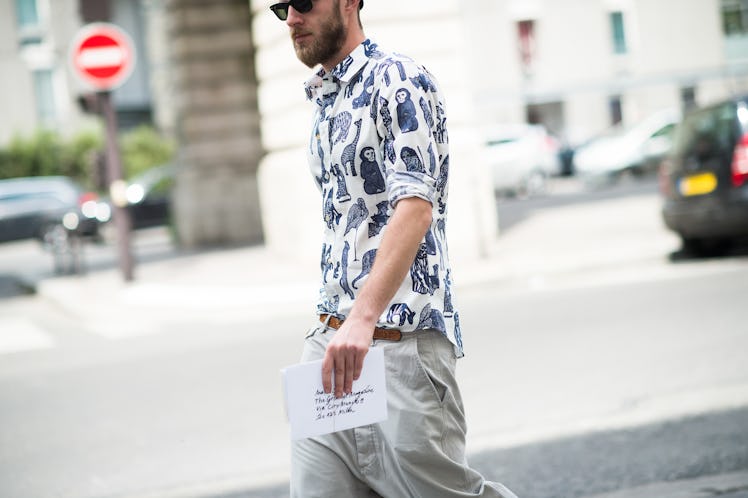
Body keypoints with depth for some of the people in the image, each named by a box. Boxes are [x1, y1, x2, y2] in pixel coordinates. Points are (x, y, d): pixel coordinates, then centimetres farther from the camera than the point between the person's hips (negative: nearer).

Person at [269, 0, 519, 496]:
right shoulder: (323, 100, 19)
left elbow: (415, 208, -22)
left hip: (401, 338, -8)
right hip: (329, 340, 8)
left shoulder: (399, 81, -9)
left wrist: (363, 318, -33)